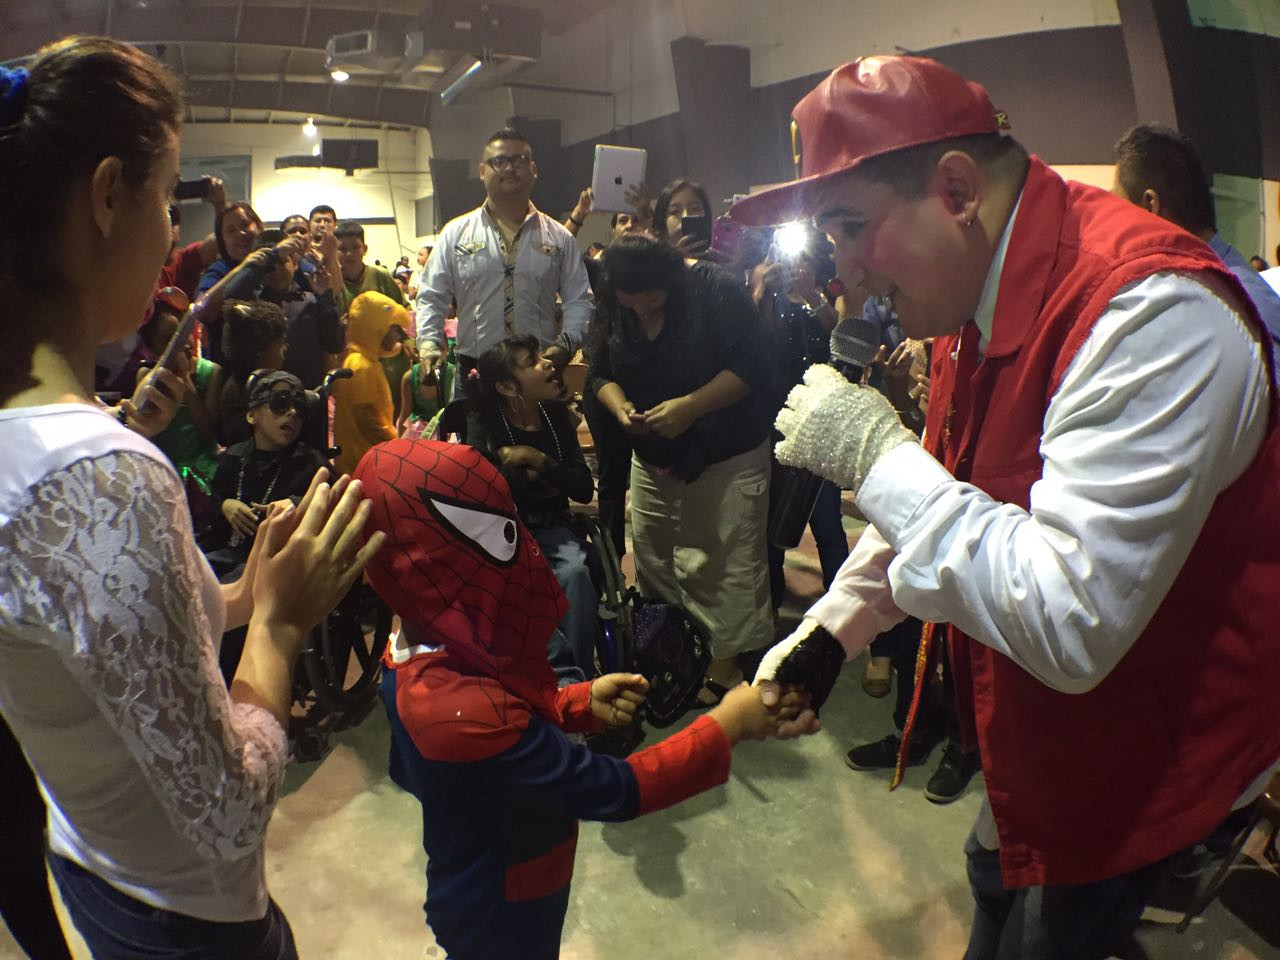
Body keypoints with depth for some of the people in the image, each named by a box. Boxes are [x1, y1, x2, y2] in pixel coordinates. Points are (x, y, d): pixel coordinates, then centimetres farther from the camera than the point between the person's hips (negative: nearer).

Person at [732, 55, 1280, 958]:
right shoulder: (980, 293, -3)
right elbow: (941, 494, 9)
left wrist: (875, 453, -31)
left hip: (1142, 764, -8)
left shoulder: (1152, 306, -33)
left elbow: (1069, 627, -37)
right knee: (997, 881, 29)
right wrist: (830, 630, 2)